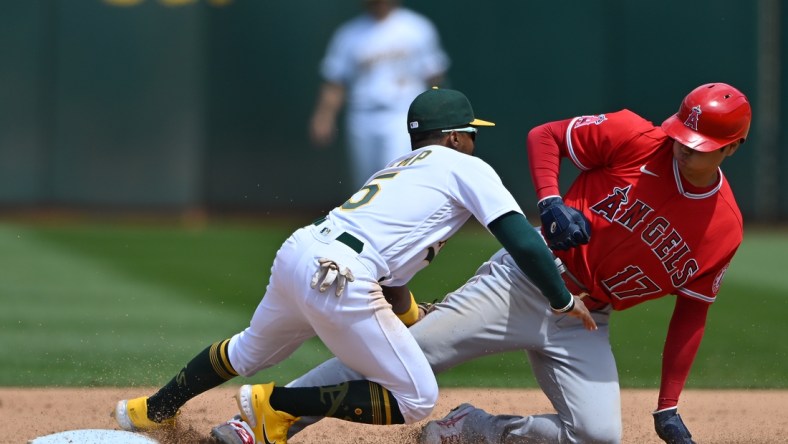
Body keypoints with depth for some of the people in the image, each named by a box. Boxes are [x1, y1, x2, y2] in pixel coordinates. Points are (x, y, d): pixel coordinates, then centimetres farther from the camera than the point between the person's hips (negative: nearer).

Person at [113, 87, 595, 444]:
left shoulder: (396, 167, 30)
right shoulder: (467, 168, 7)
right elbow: (523, 241, -5)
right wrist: (563, 300, 3)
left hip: (296, 251, 9)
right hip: (338, 279, -9)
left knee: (251, 350, 36)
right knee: (416, 400, -1)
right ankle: (274, 405, -2)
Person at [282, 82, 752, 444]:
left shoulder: (725, 230, -1)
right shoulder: (638, 138, -9)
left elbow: (692, 312, 8)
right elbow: (545, 136, -1)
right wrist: (551, 204, -19)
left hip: (584, 323, 3)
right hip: (526, 281, -3)